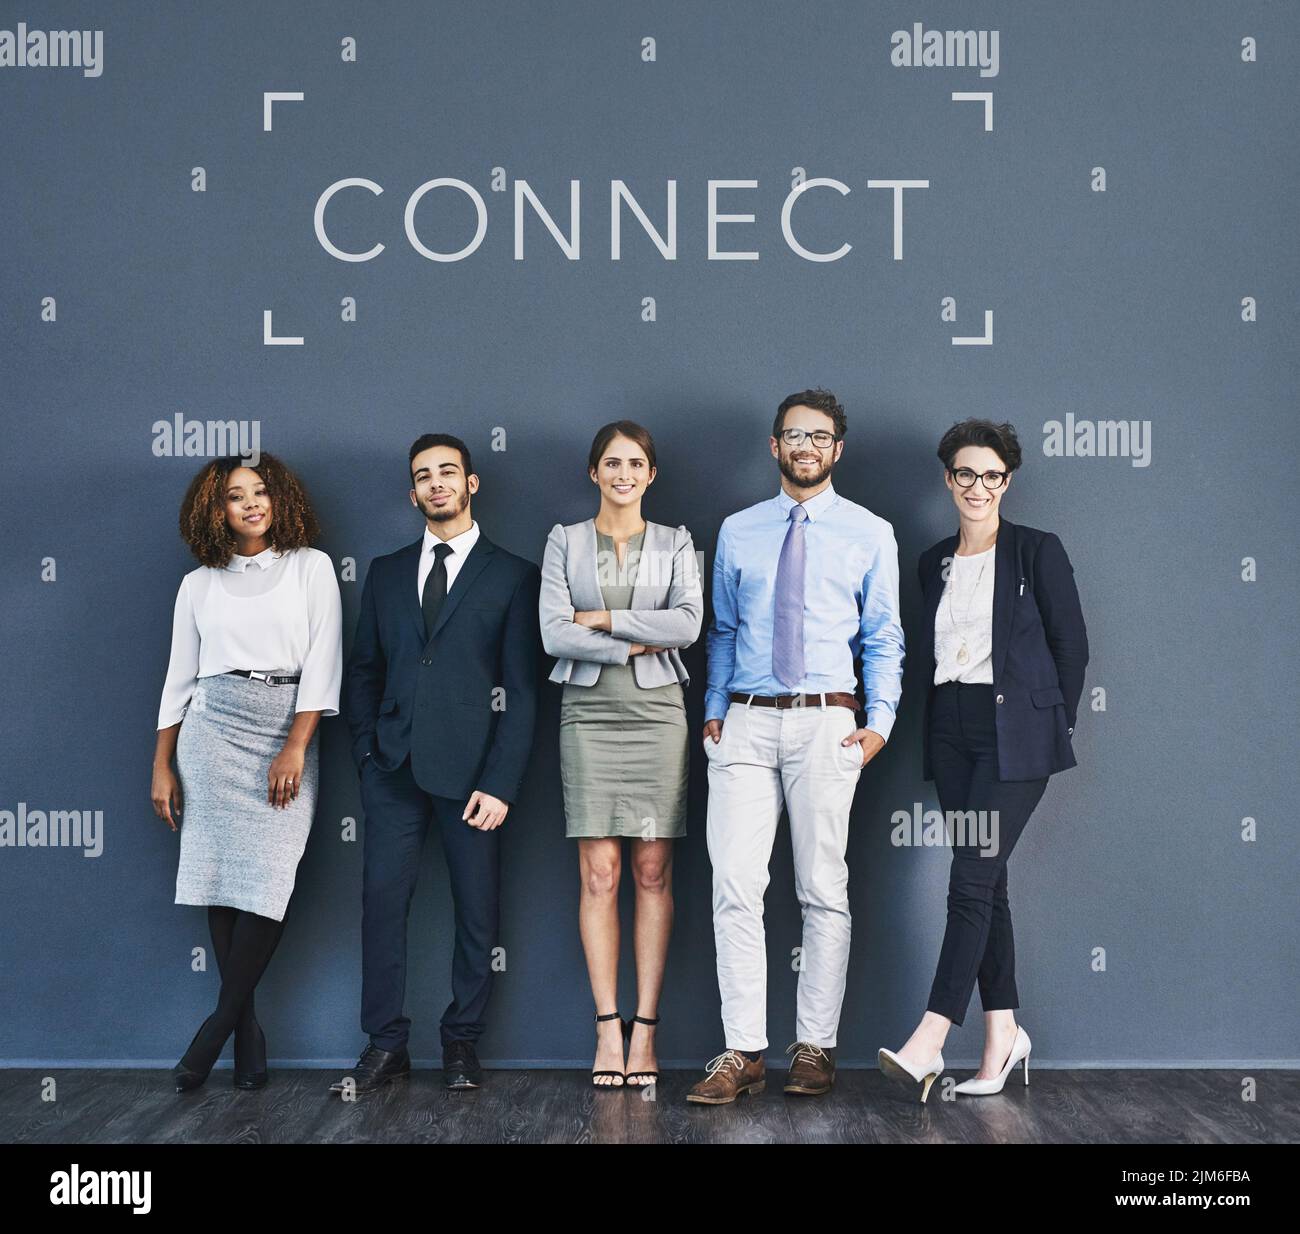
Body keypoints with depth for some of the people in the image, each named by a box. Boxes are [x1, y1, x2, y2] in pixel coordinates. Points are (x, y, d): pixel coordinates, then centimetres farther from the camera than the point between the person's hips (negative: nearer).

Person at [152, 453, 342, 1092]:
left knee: (267, 880, -12)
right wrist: (162, 766, 9)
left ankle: (218, 1026, -1)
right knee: (219, 875, -3)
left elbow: (322, 660, -1)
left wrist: (295, 748, -10)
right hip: (213, 729, 2)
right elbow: (178, 679, 14)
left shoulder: (311, 566, 6)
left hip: (286, 734, -1)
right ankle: (247, 1031, 6)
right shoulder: (198, 584, 11)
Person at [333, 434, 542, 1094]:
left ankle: (462, 1041, 15)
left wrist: (500, 783, -9)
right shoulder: (386, 573, 16)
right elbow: (364, 672, 18)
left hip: (471, 768, -2)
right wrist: (366, 752, 4)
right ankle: (385, 1044, 8)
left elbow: (521, 691, -1)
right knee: (382, 902, -1)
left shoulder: (513, 576, 4)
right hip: (395, 768, 3)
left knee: (477, 911, 2)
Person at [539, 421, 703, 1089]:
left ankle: (644, 1029, 3)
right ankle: (609, 1028, 1)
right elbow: (553, 634, -4)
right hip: (589, 714, 0)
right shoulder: (565, 541, 8)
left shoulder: (675, 544, 9)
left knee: (653, 873, -1)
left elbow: (688, 623, -7)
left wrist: (602, 618, -9)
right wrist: (637, 643, -8)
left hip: (657, 714, 0)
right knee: (599, 874, -3)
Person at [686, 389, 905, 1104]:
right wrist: (714, 710, 5)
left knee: (824, 891, 4)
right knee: (735, 887, -5)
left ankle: (816, 1048, 13)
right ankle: (743, 1053, 1)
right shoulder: (737, 533, 13)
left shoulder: (870, 534, 7)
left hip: (827, 723, -2)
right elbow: (723, 632, 16)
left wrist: (879, 721, -5)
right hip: (746, 725, 2)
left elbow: (884, 638, 6)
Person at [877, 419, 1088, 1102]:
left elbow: (1071, 644, 1)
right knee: (985, 881, 7)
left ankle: (928, 1044, -17)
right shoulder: (934, 563, 14)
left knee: (972, 879, -12)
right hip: (952, 731, 6)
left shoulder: (1038, 551, -1)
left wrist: (1052, 723, 1)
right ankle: (1003, 1031, 14)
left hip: (1013, 731, -5)